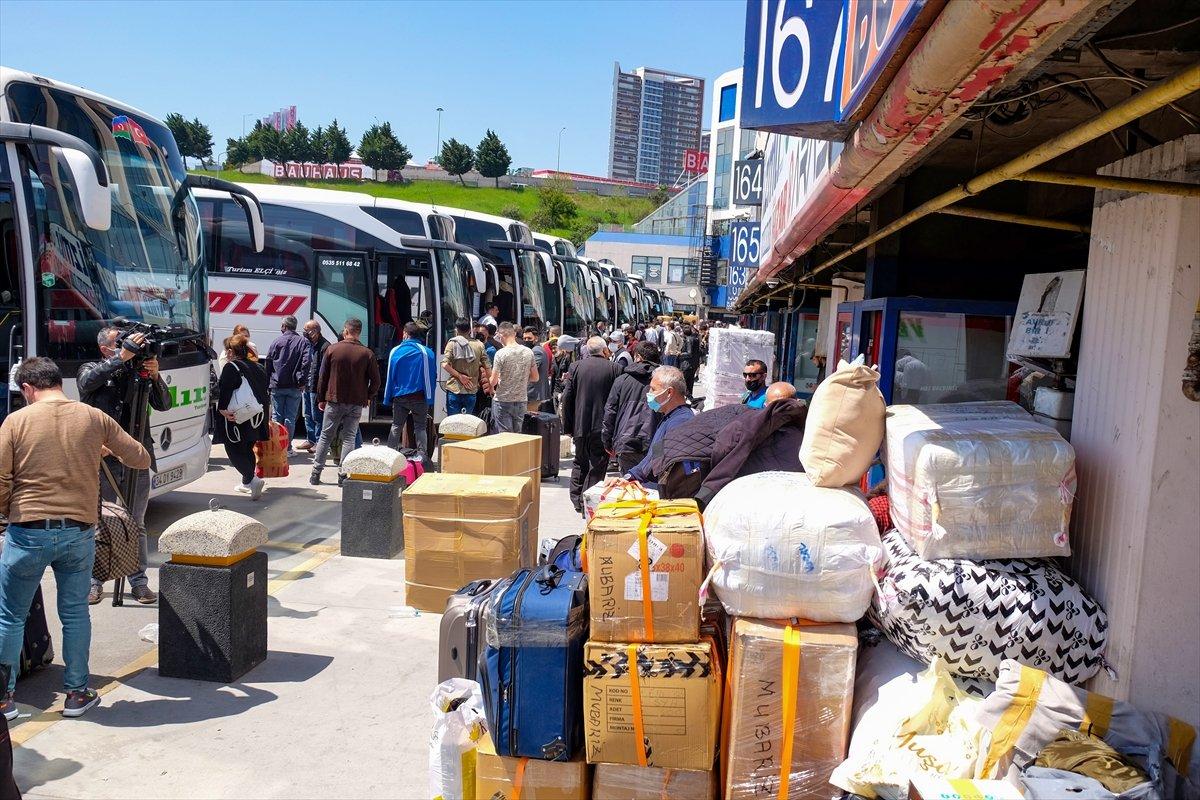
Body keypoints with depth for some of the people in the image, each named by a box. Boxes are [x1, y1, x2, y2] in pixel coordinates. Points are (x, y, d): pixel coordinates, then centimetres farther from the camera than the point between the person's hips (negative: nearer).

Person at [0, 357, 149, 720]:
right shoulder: (95, 418, 1)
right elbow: (141, 459, 7)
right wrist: (107, 448, 26)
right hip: (79, 532, 2)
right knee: (75, 614, 14)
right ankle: (77, 693, 20)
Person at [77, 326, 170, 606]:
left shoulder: (138, 372, 8)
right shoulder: (91, 371, 4)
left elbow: (164, 405, 1)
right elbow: (88, 380, -20)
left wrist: (155, 376, -16)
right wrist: (122, 357, -28)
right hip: (102, 459, -2)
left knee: (137, 525, 8)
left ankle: (139, 581, 16)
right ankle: (94, 581, 16)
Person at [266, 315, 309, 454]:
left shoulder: (277, 342, 0)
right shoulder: (302, 342, 0)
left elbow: (268, 363, 3)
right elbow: (305, 362, -11)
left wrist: (269, 381, 11)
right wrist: (301, 381, -6)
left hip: (277, 385, 0)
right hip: (294, 387, 0)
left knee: (277, 416, 9)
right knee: (290, 417, 4)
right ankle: (287, 447, 4)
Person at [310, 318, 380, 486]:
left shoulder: (332, 349, -3)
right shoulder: (367, 353, -4)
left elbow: (323, 377, 1)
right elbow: (375, 381, -3)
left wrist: (321, 399, 9)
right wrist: (367, 397, 12)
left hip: (334, 401, 0)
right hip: (356, 403, 0)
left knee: (325, 436, 10)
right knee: (349, 438, 5)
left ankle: (315, 474, 11)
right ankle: (343, 475, 2)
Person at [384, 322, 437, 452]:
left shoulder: (395, 351, -3)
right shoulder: (427, 352, -6)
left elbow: (390, 376, 1)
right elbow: (432, 377, -4)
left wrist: (388, 398, 6)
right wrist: (430, 400, 2)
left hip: (399, 396, 1)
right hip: (419, 397, -1)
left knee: (396, 427, 14)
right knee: (420, 427, 6)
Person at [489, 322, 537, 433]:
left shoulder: (501, 353, -14)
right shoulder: (528, 352, 0)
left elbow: (493, 380, -14)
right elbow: (535, 378, 7)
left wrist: (491, 389, 7)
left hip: (503, 401, -4)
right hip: (521, 400, 5)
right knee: (517, 435, 14)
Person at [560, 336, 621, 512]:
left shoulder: (576, 367, 0)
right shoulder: (613, 369, -6)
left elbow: (567, 397, -1)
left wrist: (567, 426, 5)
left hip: (580, 425, 3)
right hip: (602, 427, -3)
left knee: (580, 463, 19)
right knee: (597, 465, 4)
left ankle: (576, 501, 22)